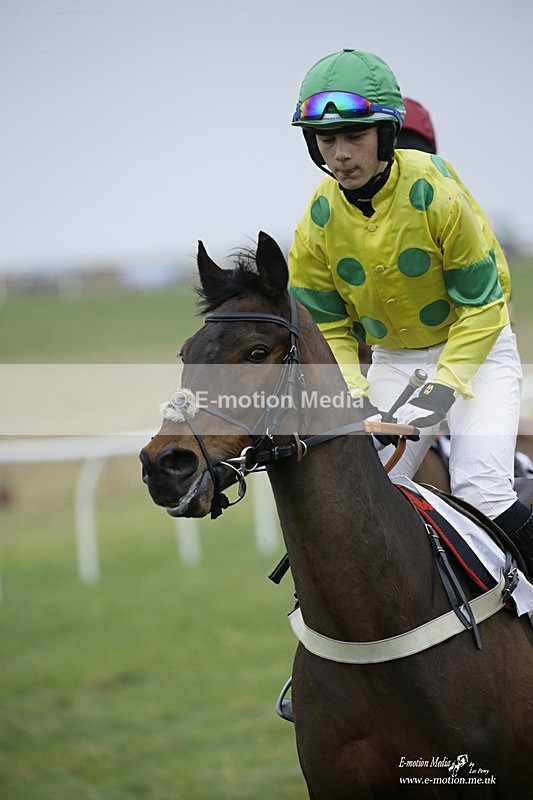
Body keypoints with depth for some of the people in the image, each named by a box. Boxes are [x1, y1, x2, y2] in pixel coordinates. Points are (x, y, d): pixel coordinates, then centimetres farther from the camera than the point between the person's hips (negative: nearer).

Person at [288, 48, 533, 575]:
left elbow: (481, 302, -17)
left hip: (477, 348, -4)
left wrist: (446, 385, -26)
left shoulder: (436, 193, -23)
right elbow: (327, 326, 0)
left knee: (480, 489, -20)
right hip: (392, 360, 4)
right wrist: (352, 394, -17)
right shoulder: (318, 222, -11)